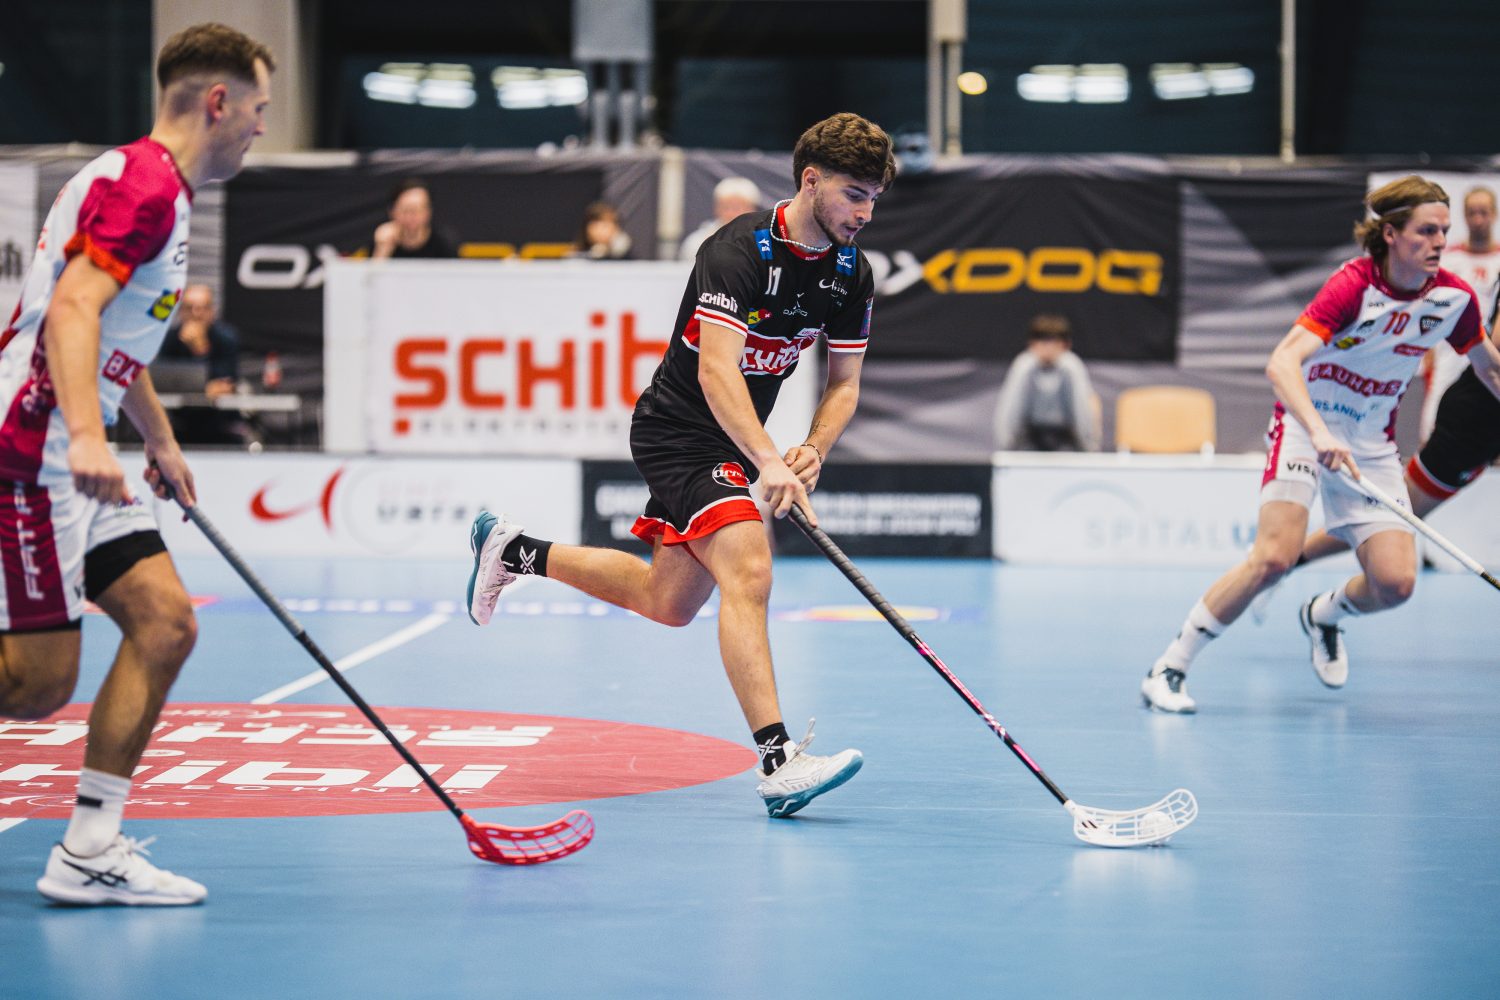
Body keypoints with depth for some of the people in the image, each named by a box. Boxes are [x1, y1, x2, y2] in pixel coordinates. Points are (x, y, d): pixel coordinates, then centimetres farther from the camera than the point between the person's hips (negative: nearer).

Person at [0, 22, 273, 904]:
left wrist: (161, 442, 41)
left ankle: (91, 849, 5)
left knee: (165, 623, 2)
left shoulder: (161, 191, 20)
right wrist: (86, 436, -38)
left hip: (80, 466, 10)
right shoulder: (142, 184, -13)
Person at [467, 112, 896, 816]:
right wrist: (768, 463, -44)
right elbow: (716, 371, -33)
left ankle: (513, 552, 33)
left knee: (668, 602, 15)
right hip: (678, 433, -8)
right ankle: (778, 763, -32)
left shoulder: (852, 273, -1)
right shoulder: (739, 251, -23)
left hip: (734, 443, 8)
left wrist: (813, 451, -14)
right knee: (748, 573, -25)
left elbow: (844, 382, 6)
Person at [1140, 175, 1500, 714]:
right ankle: (1169, 668, -12)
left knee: (1395, 581, -11)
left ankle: (1322, 615, 25)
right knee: (1274, 556, -24)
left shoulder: (1454, 297, -7)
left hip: (1373, 443, 5)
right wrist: (1320, 433, -47)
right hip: (1306, 423, -5)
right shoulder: (1354, 284, -23)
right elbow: (1282, 363, -33)